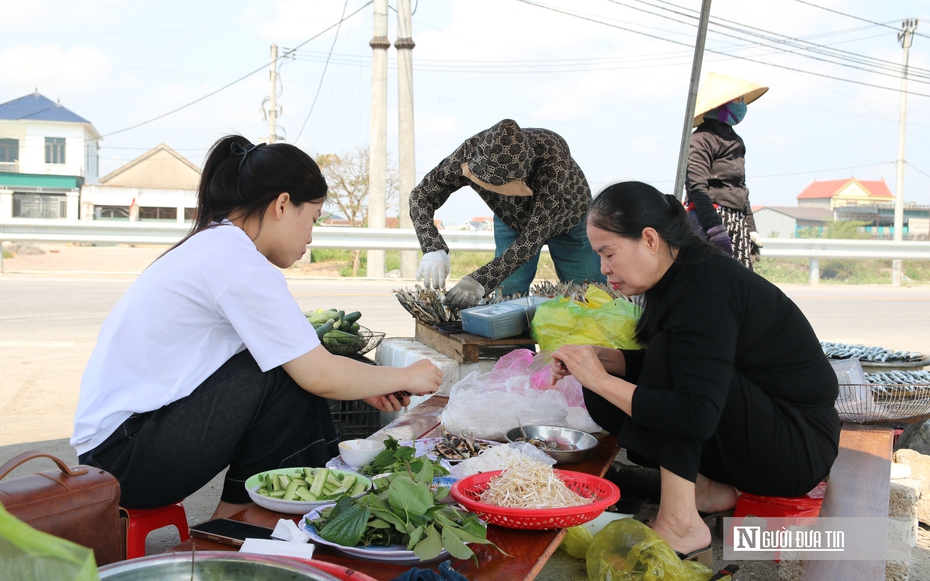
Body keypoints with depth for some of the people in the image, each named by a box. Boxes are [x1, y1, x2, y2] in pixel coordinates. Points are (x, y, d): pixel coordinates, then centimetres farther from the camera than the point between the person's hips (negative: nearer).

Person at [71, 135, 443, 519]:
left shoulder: (212, 245, 10)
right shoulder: (239, 262, -19)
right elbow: (320, 376, -19)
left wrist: (365, 387, 8)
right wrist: (405, 377, -5)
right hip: (124, 455, -9)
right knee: (290, 377, -16)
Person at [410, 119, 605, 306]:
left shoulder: (551, 154, -41)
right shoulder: (471, 152, -33)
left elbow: (536, 233, -42)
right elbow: (422, 194, -25)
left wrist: (482, 281, -51)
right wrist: (433, 249, -44)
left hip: (570, 222, -2)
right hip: (512, 222, 2)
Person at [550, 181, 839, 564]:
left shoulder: (703, 295, -27)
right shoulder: (680, 272, 1)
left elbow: (697, 417, -34)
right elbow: (668, 365, 12)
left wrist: (600, 379, -28)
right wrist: (600, 360, -5)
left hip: (801, 449, -9)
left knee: (667, 353, -28)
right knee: (607, 394, -3)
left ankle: (680, 524, -26)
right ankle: (706, 487, -1)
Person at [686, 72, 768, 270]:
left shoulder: (734, 140, 23)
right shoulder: (702, 138, -7)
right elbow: (697, 187, -18)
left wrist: (751, 229, 23)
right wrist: (716, 229, -25)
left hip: (737, 223, 9)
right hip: (713, 219, -9)